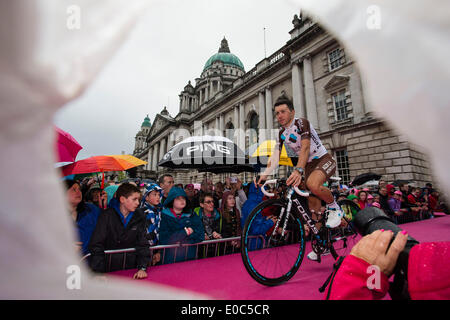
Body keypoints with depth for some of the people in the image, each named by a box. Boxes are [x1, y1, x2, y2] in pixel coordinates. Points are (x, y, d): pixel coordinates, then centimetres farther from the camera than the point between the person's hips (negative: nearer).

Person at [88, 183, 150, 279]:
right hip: (109, 269, -1)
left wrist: (142, 268, -13)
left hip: (131, 268, 1)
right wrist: (99, 273, -18)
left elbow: (143, 244, -3)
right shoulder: (107, 215, -11)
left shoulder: (139, 215, -3)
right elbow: (96, 245, -12)